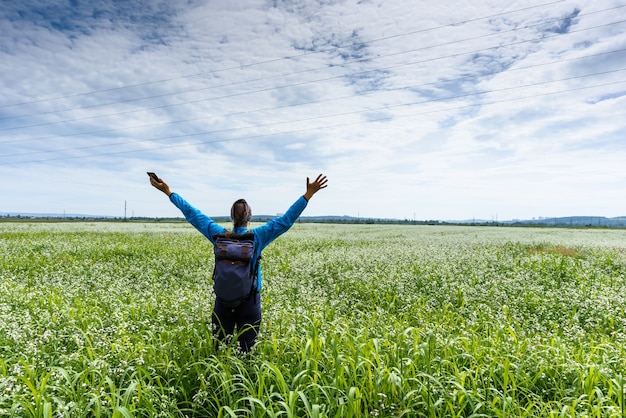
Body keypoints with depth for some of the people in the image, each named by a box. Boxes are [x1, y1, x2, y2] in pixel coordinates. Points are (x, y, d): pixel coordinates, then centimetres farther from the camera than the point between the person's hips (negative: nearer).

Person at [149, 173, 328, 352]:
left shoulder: (220, 235, -4)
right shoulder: (258, 237, -9)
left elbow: (192, 214, 2)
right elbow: (286, 220, -9)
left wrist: (168, 191, 10)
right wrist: (308, 194, -7)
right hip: (250, 302, -2)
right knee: (247, 350, 8)